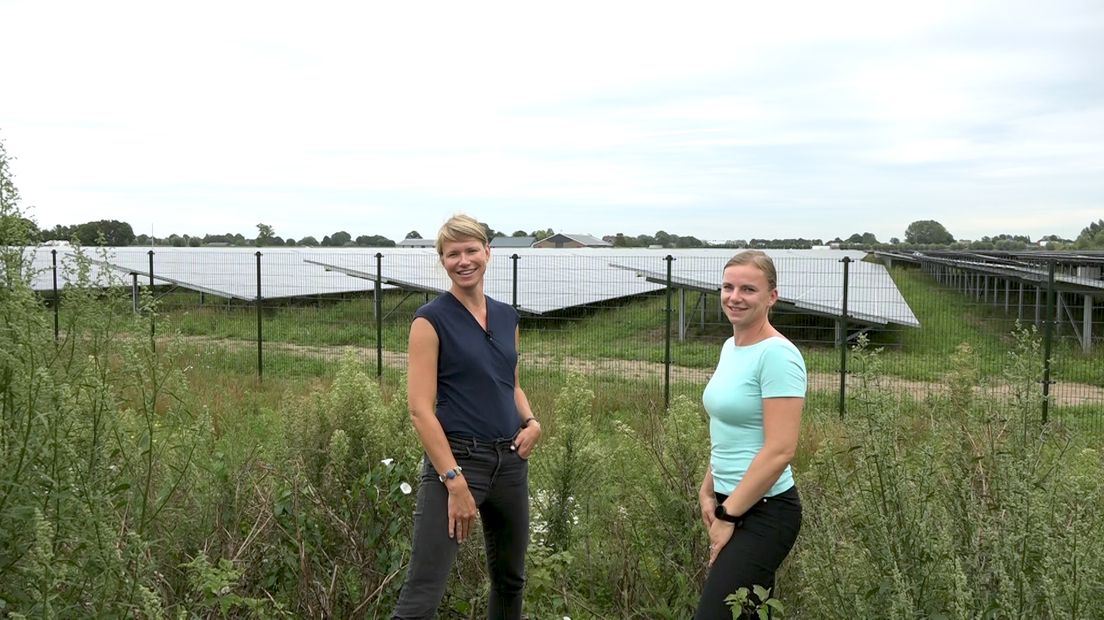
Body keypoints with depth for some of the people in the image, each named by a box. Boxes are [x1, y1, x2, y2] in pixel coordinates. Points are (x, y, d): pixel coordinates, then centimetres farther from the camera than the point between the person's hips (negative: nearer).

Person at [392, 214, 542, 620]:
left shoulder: (506, 316, 10)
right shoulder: (431, 319, -9)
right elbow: (420, 409, -14)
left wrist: (531, 421, 1)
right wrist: (455, 481, -20)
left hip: (510, 460, 7)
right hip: (456, 460, -7)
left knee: (510, 578, 19)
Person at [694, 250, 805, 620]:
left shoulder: (776, 355, -18)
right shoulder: (731, 346, 9)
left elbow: (780, 451, -22)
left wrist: (727, 516, -16)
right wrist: (708, 491, 8)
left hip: (763, 512, -9)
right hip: (732, 503, 9)